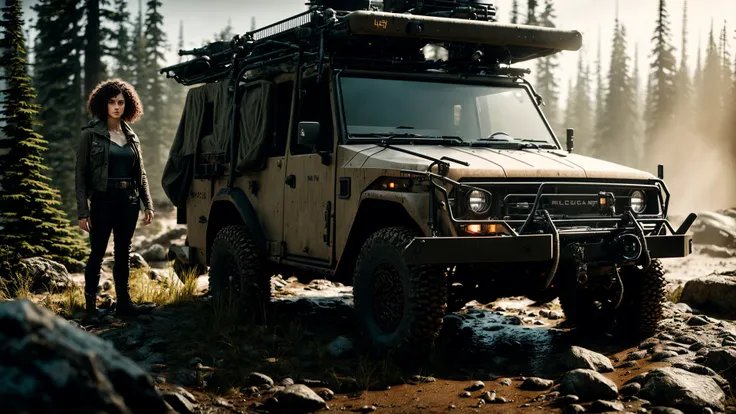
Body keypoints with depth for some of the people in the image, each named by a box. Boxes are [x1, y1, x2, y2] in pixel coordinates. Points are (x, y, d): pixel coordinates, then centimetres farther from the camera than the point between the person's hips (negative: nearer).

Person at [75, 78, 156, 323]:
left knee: (123, 252, 11)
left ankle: (123, 302, 19)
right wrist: (82, 211, -12)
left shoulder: (131, 136, 12)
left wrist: (148, 204, 9)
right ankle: (91, 306, 5)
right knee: (97, 253, -2)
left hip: (129, 201, 5)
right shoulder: (91, 134, -3)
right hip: (104, 199, -5)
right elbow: (81, 174, -6)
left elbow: (141, 174, 15)